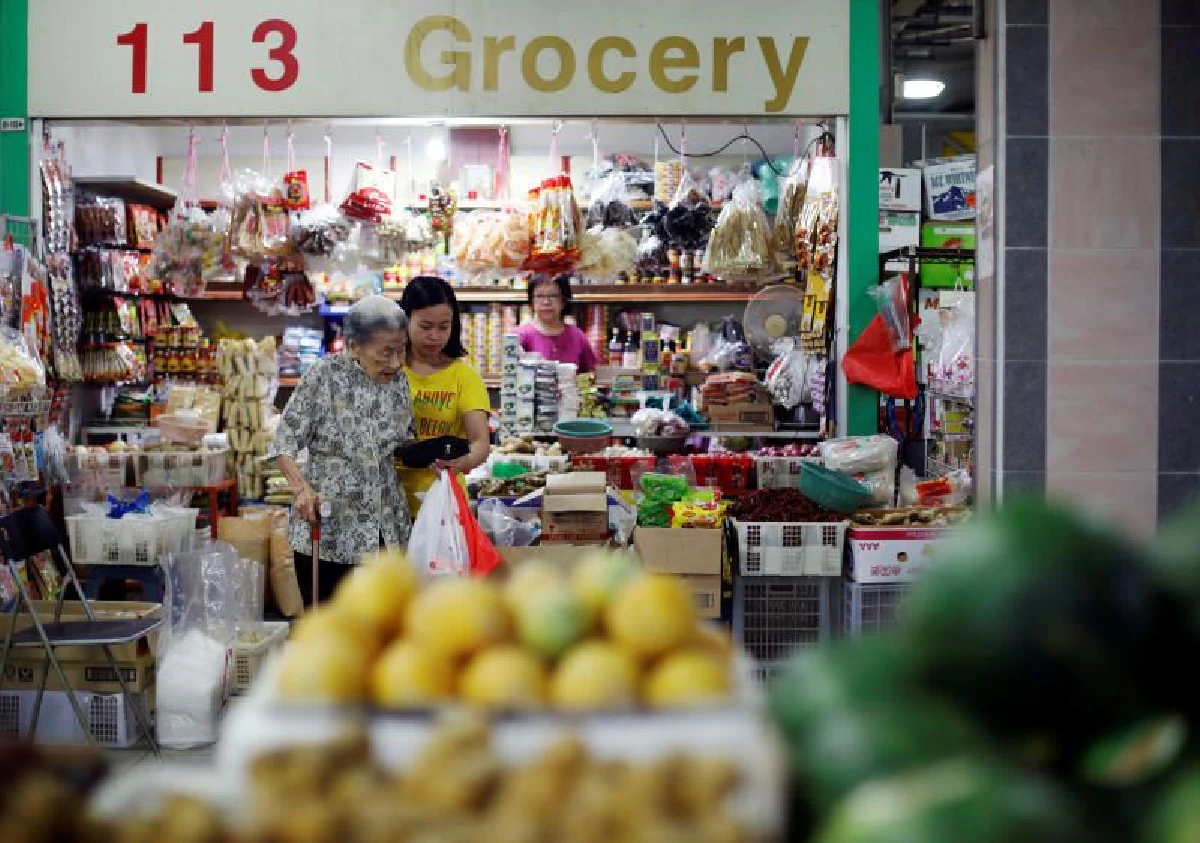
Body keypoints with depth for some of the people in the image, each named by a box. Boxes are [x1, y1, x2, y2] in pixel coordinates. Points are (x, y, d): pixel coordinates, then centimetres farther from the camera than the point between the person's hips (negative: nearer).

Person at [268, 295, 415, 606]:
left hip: (387, 530, 4)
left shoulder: (399, 380, 5)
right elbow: (285, 441, -9)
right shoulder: (325, 375, -9)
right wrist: (302, 488, -25)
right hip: (327, 529, -4)